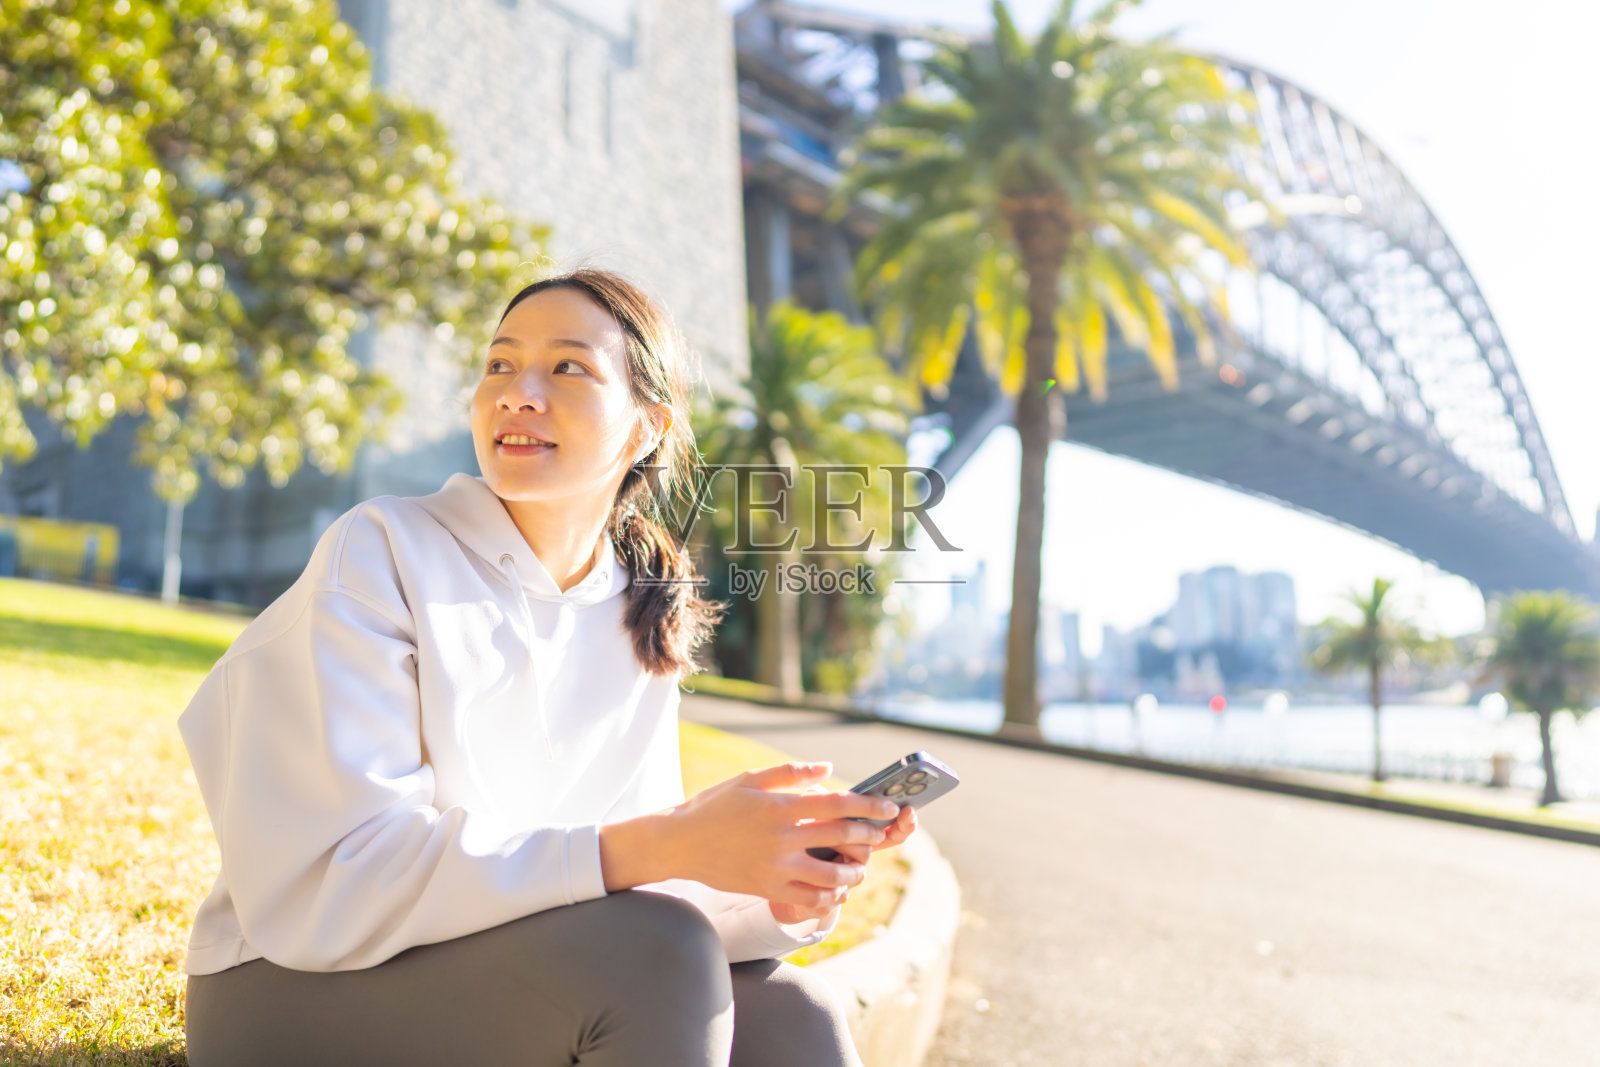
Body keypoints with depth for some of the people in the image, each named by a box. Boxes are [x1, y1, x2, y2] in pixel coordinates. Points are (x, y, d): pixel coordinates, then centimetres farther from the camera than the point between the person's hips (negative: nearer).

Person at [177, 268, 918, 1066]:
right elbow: (334, 886, -25)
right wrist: (670, 847, -34)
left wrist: (776, 897, -22)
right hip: (295, 991, -4)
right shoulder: (380, 552, -14)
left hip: (492, 985, 4)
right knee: (657, 957, -27)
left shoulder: (645, 628, 2)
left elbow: (628, 893, 0)